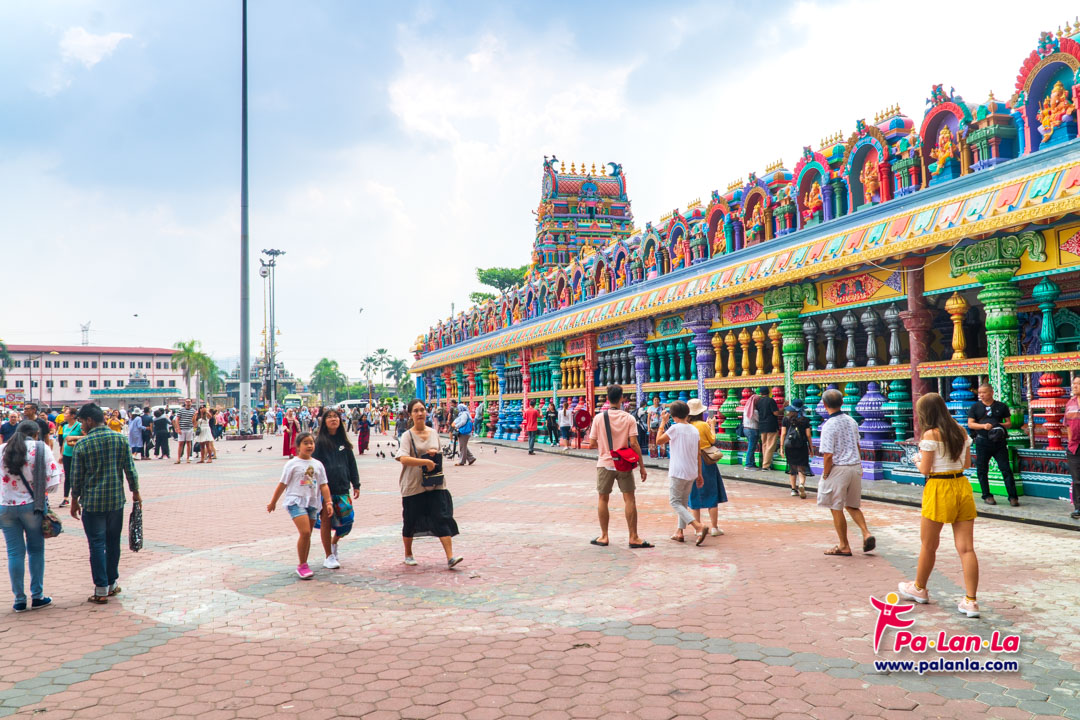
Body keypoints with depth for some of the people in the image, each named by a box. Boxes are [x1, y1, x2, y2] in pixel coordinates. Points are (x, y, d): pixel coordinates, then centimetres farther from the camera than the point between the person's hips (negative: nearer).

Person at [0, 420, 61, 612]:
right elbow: (54, 479, -10)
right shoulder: (41, 448, -5)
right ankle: (37, 596, 14)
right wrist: (41, 492, 5)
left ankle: (19, 600, 13)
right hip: (33, 505, -2)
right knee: (36, 550, 10)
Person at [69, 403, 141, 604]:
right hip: (116, 500, 3)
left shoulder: (82, 445, -9)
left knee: (97, 545, 3)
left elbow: (76, 477, -4)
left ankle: (101, 590, 4)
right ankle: (113, 583, 23)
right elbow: (130, 469, 0)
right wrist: (135, 492, 12)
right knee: (113, 542, 15)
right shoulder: (120, 439, -2)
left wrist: (75, 501, 9)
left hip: (92, 502, -3)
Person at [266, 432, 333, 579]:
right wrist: (273, 502, 8)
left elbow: (324, 485, 8)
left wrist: (328, 502, -2)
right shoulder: (292, 464, -3)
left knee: (307, 535, 9)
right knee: (305, 532, -17)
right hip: (296, 501, -5)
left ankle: (303, 565, 22)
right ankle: (302, 566, -6)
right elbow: (282, 484, 2)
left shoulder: (318, 464, 8)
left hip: (312, 502, 5)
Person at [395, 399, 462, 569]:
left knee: (443, 518, -8)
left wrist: (435, 453, -1)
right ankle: (408, 555, 31)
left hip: (435, 485, 3)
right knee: (410, 522, 9)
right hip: (413, 485, -3)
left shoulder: (434, 433, 9)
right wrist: (426, 462, -24)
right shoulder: (407, 435, -6)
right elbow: (404, 459, -22)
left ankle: (450, 557, -11)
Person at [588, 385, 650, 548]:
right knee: (629, 499, 5)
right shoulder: (628, 418, -5)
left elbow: (592, 444, -3)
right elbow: (634, 444, -9)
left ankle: (604, 537, 16)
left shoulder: (599, 418, -4)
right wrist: (642, 466, -3)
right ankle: (634, 538, 5)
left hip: (605, 464, 1)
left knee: (603, 499, 11)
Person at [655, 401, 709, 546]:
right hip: (691, 473, 7)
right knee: (683, 502, 18)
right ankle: (679, 532, 17)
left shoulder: (675, 428, -14)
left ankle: (699, 527, -17)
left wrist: (663, 422, 4)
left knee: (675, 502, -1)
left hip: (677, 472, -7)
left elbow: (659, 441, -3)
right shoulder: (694, 430, 6)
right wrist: (699, 474, 16)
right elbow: (698, 455, 10)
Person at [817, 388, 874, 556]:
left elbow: (828, 455, -19)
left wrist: (825, 475, -7)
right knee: (852, 506, 22)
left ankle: (844, 546, 14)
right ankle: (867, 534, 4)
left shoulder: (829, 426, -17)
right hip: (856, 466, 7)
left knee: (836, 509, 7)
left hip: (838, 469, -7)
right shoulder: (851, 421, 5)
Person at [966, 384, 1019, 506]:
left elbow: (1009, 423, 8)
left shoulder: (1001, 406, 7)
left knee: (1006, 469, -4)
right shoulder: (975, 407, 7)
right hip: (982, 442, 1)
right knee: (982, 470, 4)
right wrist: (983, 426, -16)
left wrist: (1000, 425, -13)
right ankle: (987, 496, 16)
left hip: (999, 442, 0)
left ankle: (1013, 497, 0)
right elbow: (970, 424, 1)